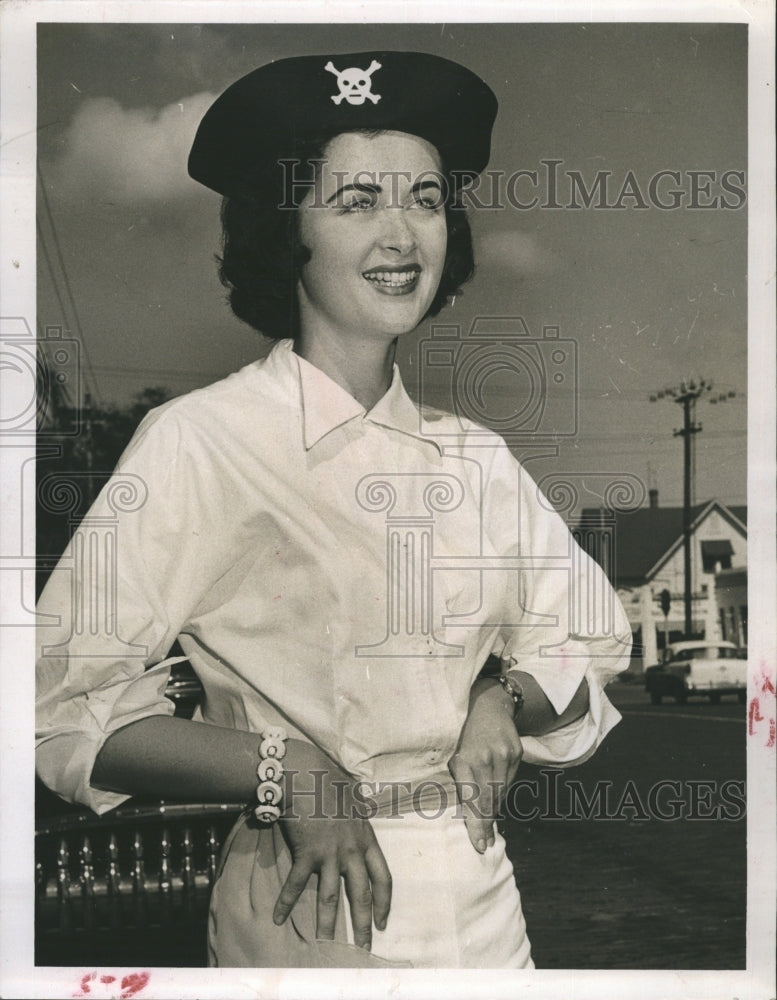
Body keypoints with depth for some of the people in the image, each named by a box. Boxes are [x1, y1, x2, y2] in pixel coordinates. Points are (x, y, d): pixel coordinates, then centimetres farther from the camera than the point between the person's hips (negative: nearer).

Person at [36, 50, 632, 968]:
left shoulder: (477, 458, 1)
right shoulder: (195, 440, -13)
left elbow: (587, 644, 12)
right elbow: (72, 703, -14)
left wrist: (506, 700, -7)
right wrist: (286, 772, -22)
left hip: (483, 904, 5)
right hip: (302, 917, -4)